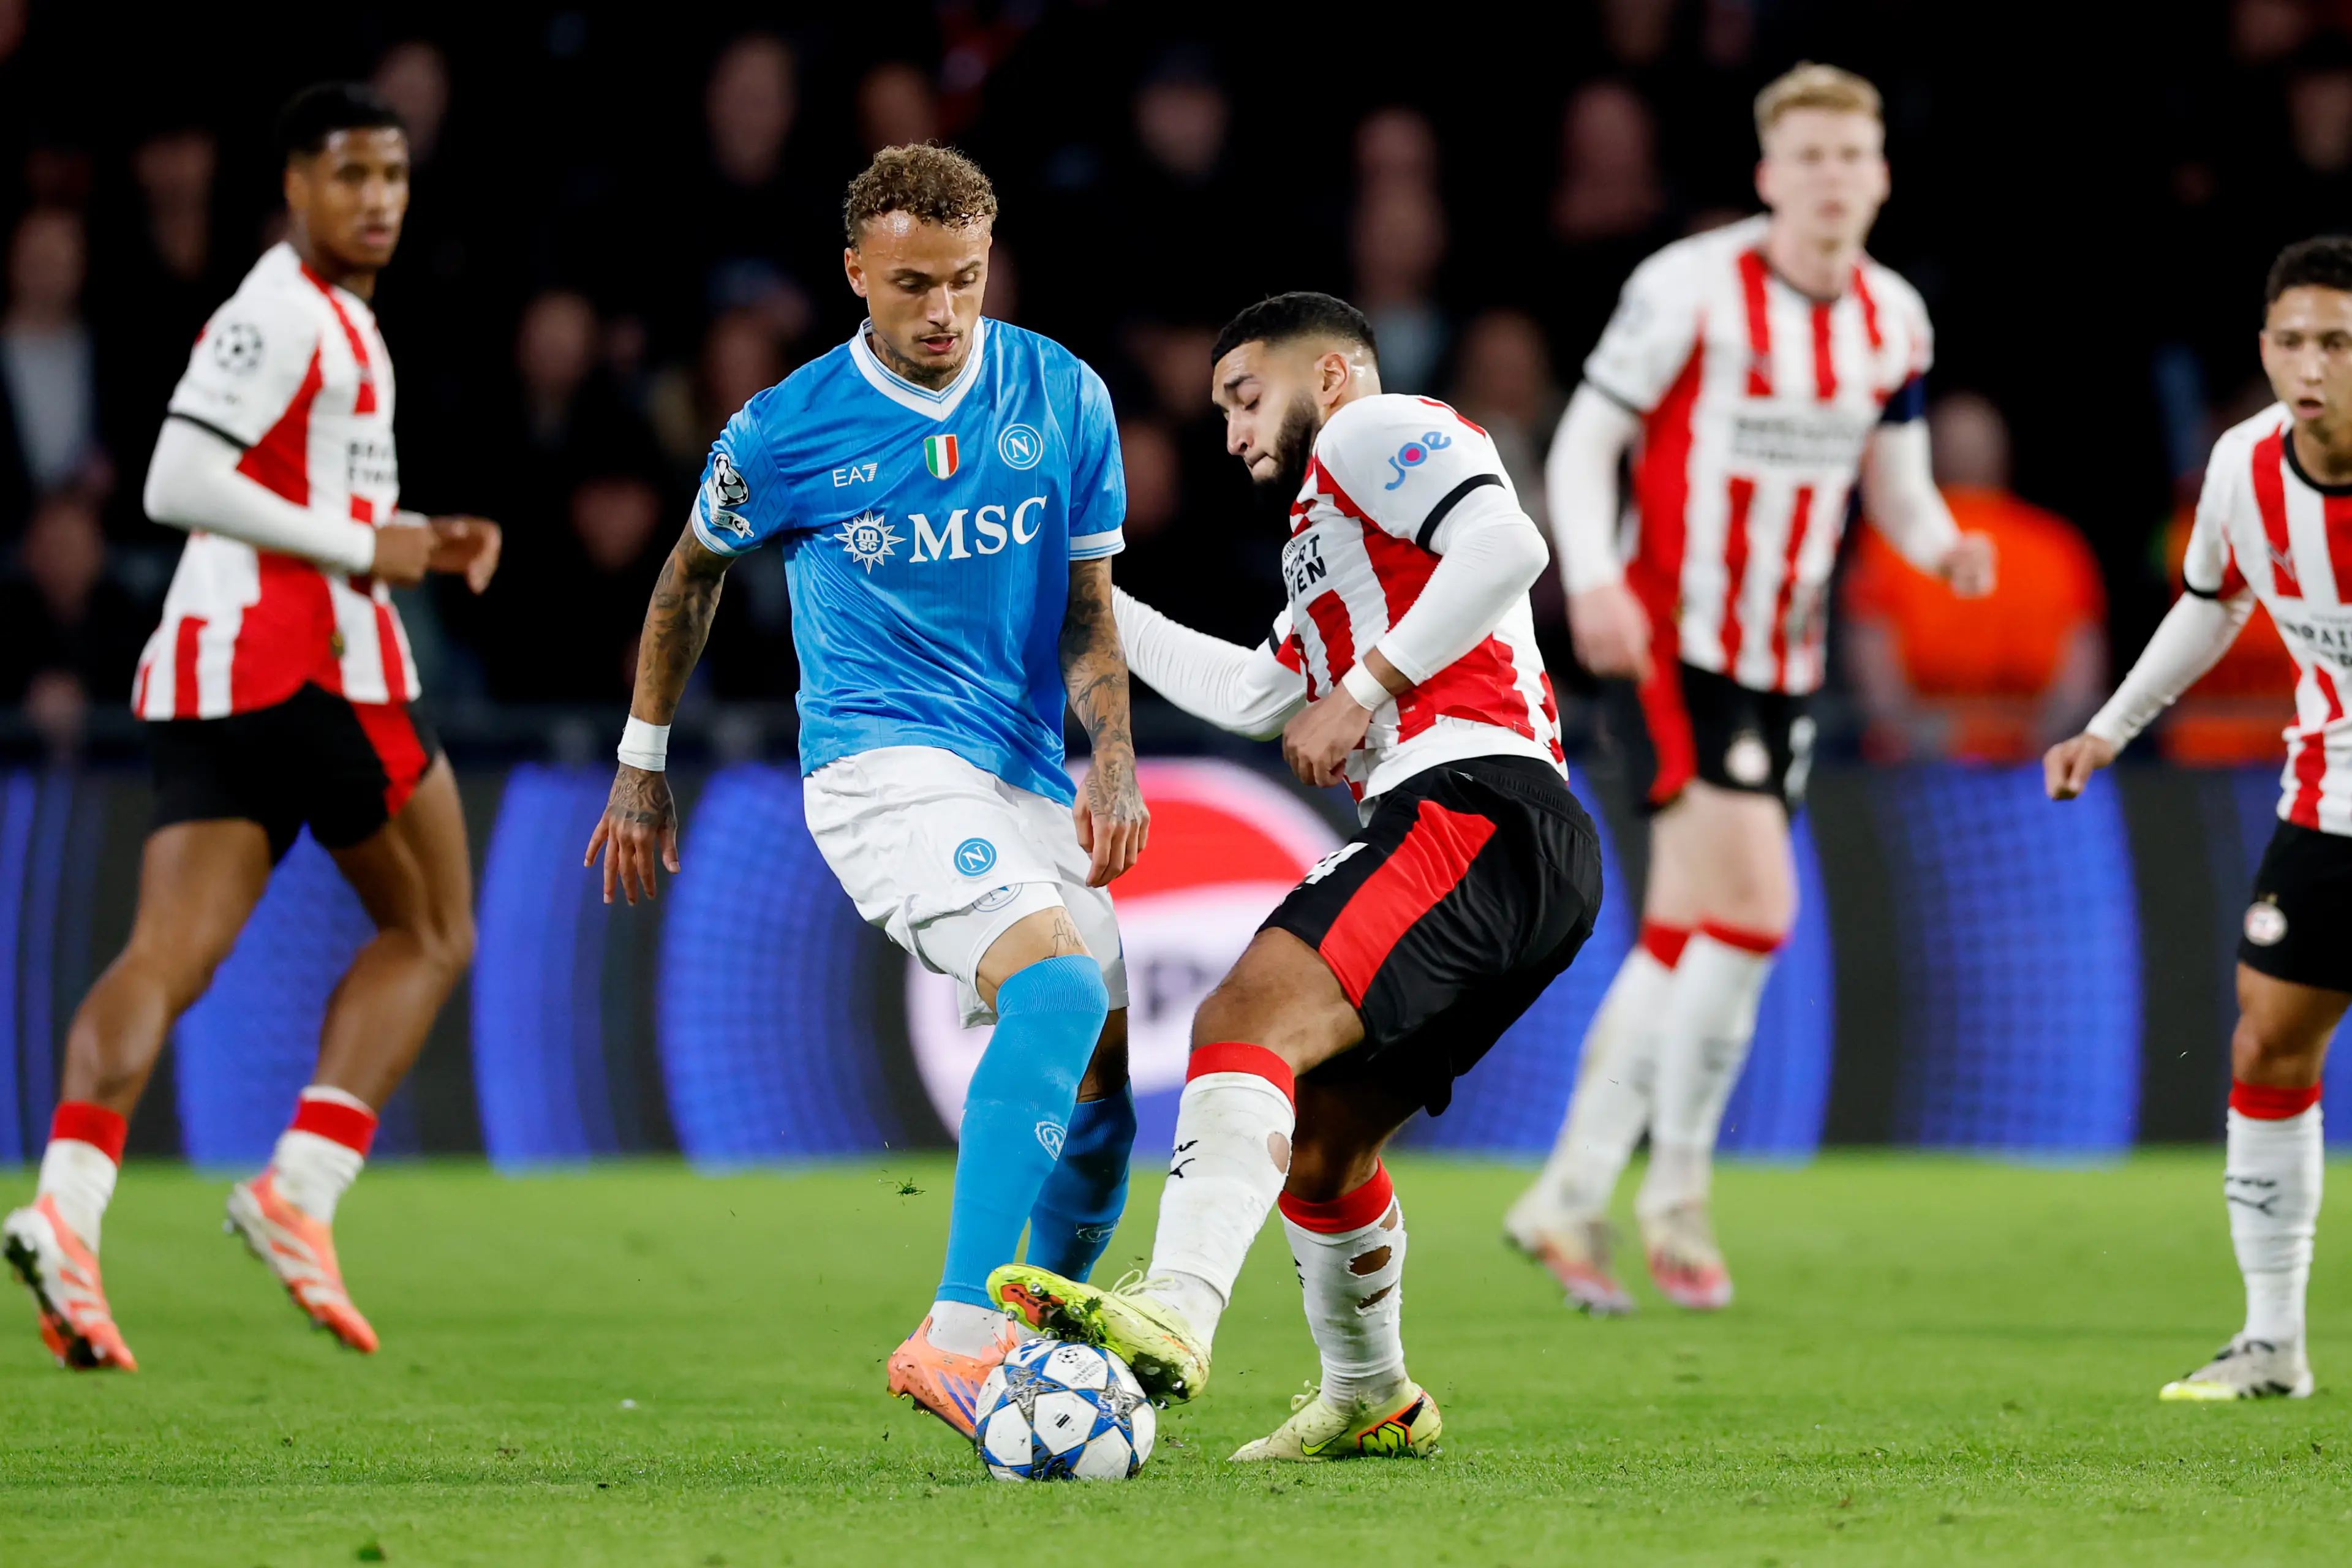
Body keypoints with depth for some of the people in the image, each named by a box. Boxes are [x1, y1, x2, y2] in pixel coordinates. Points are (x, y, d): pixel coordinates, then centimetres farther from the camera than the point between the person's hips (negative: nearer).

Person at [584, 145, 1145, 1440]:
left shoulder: (1063, 397, 2)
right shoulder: (787, 433, -6)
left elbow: (1087, 606, 10)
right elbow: (691, 576, 12)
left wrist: (1112, 761, -7)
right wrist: (642, 771, 18)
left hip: (1027, 780, 6)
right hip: (881, 762, -6)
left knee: (1105, 1075, 3)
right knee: (1060, 982, -29)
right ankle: (956, 1335, -37)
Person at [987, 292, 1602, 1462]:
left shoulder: (1374, 429, 7)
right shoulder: (1333, 536, 36)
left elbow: (1507, 543, -12)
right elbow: (1254, 696, 40)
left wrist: (1367, 687, -11)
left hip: (1478, 809, -10)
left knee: (1249, 1016, -27)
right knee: (1316, 1137, 20)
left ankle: (1173, 1315, -46)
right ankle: (1370, 1401, 37)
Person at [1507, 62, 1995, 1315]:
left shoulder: (1894, 320, 6)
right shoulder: (1689, 288, -11)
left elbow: (1898, 488, 15)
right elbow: (1584, 441, -7)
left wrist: (1943, 548, -8)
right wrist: (1593, 580, -23)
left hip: (1780, 668, 6)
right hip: (1668, 646, -6)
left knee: (1684, 937, 8)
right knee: (1754, 903, -18)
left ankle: (1568, 1200, 18)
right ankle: (1677, 1194, -4)